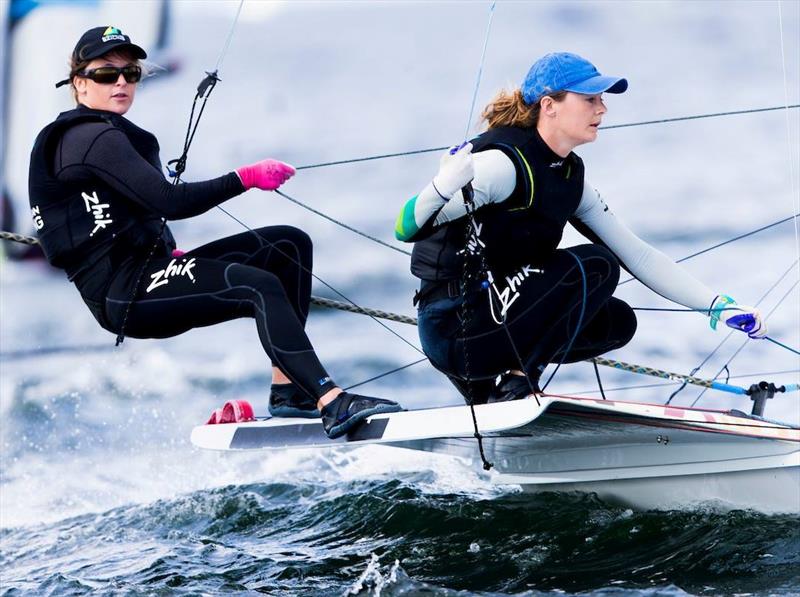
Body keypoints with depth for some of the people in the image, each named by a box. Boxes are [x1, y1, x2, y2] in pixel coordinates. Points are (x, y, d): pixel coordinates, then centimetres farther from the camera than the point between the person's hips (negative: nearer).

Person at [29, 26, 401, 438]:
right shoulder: (93, 137, -11)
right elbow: (170, 203, -20)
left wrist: (168, 258, 23)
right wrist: (246, 178, -18)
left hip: (144, 273, 11)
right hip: (124, 294, -11)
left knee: (289, 246, 5)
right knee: (259, 287, -30)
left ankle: (288, 390, -5)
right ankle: (333, 404, -42)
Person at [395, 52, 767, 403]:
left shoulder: (569, 176, 9)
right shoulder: (504, 163, -18)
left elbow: (636, 255, 11)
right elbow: (408, 228, -22)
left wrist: (718, 306, 5)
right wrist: (447, 184, -44)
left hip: (494, 319, 9)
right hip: (454, 328, -9)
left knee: (617, 321, 12)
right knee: (596, 266, -15)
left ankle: (484, 390, 7)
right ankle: (518, 384, -11)